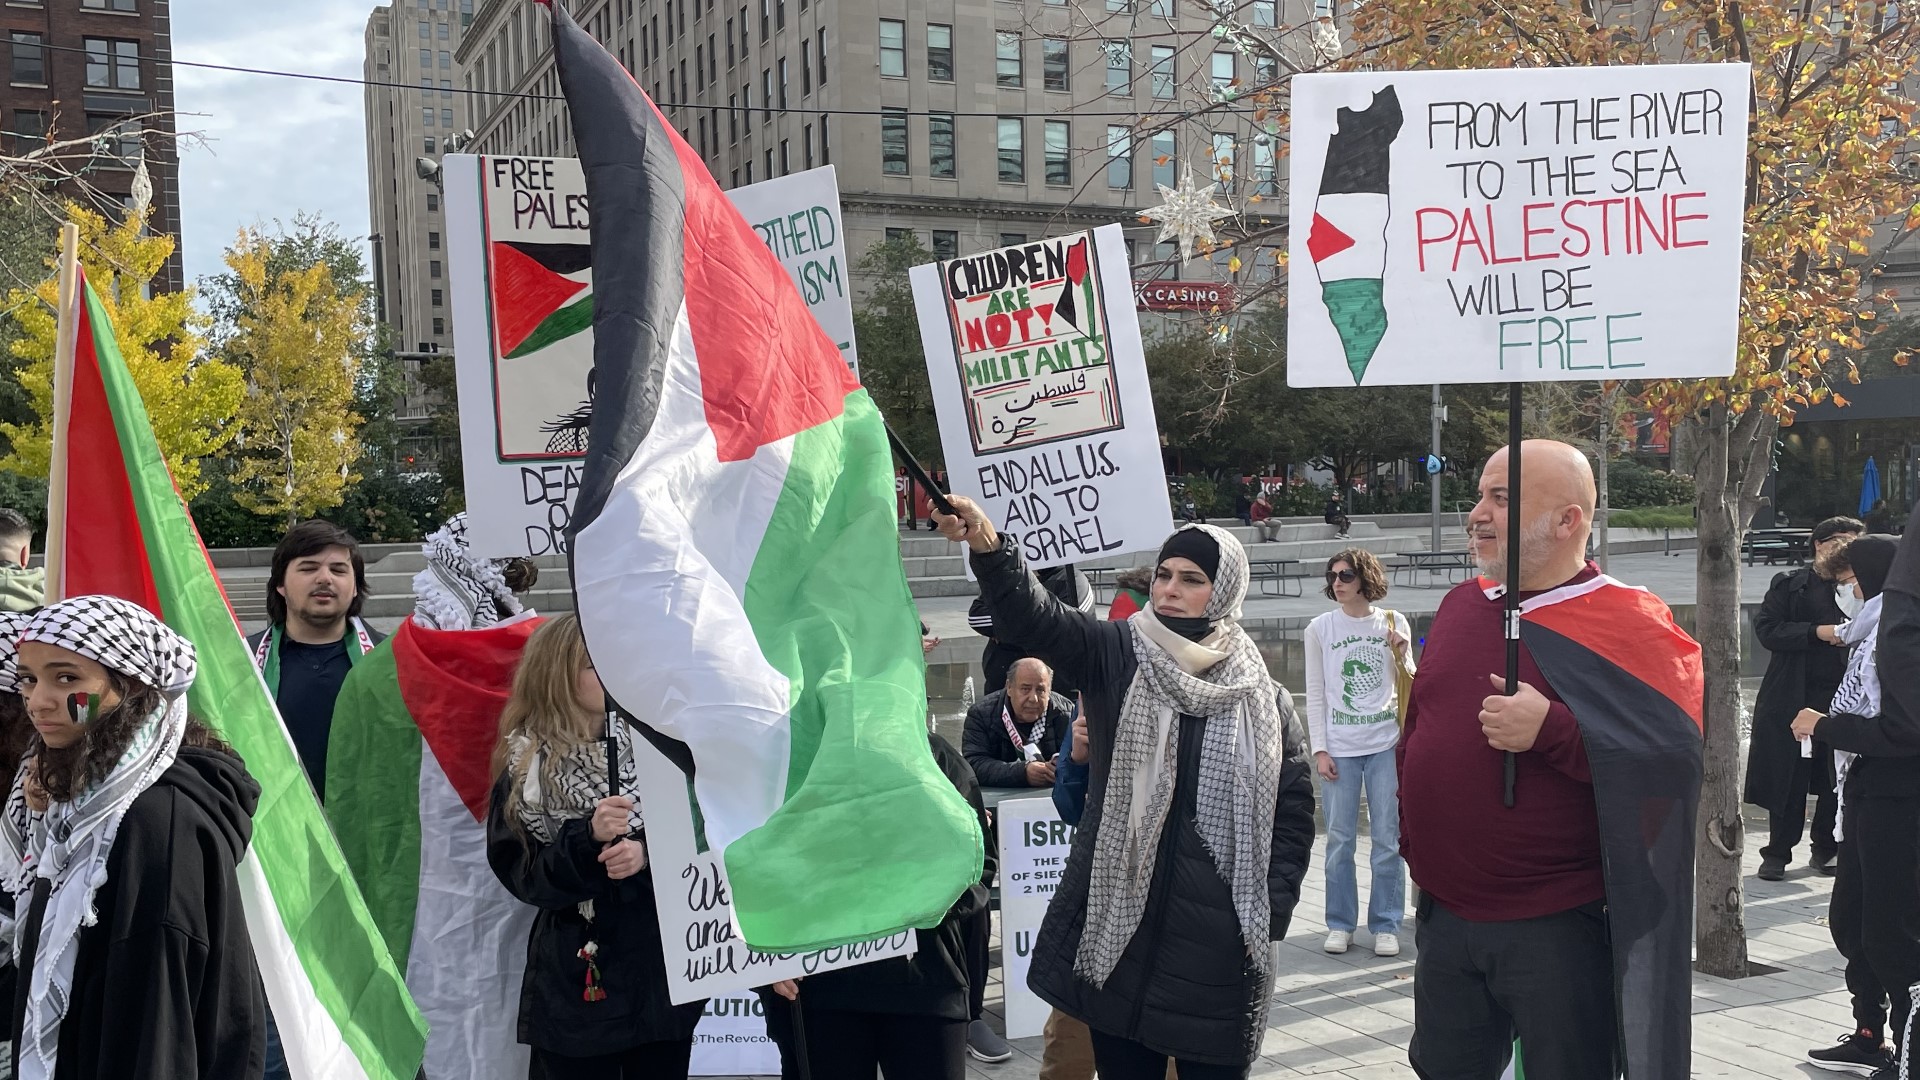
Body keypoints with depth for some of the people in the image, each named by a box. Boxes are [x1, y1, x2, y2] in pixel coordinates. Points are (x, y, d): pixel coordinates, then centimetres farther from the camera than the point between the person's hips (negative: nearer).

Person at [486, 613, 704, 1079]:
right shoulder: (526, 769, -3)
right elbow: (523, 877, -8)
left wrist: (647, 854, -20)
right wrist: (588, 839, -23)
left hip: (663, 972, 2)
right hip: (575, 982, -2)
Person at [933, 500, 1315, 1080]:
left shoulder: (1260, 695, 3)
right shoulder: (1115, 654, -1)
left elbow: (1293, 806, 7)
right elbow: (1033, 615, -18)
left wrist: (1271, 912, -2)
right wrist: (987, 545, -36)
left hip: (1215, 938, 0)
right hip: (1118, 919, 0)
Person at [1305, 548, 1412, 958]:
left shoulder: (1393, 623, 4)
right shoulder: (1320, 628, 3)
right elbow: (1315, 694, 5)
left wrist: (1401, 655, -9)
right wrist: (1319, 750, -2)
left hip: (1386, 743, 0)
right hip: (1339, 747, 0)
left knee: (1388, 839, 3)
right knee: (1340, 839, 3)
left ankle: (1386, 927, 12)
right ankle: (1340, 924, 13)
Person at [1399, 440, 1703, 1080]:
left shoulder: (1630, 626, -11)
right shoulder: (1461, 607, 8)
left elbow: (1674, 758, -21)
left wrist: (1552, 732, -28)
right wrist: (1414, 845, 14)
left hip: (1560, 930, -6)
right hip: (1445, 919, 6)